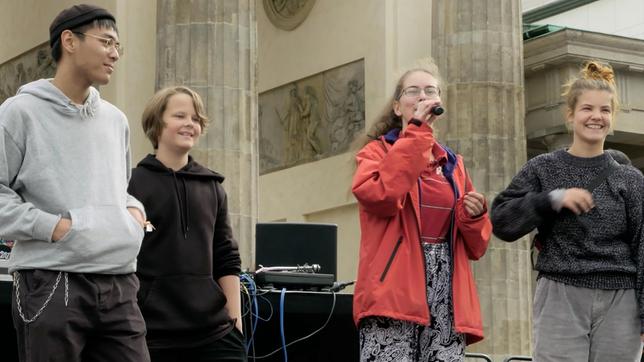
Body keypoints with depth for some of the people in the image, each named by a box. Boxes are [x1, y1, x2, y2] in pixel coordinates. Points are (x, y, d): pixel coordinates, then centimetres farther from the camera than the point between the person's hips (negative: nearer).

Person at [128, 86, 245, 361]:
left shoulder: (213, 188, 13)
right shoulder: (132, 183, 0)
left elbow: (227, 259, 15)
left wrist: (235, 319, 8)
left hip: (214, 331, 4)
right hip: (152, 331, -4)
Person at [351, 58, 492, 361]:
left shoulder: (453, 164, 21)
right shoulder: (378, 151, 8)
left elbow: (475, 246, 22)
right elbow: (379, 195, -18)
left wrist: (474, 216, -1)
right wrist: (415, 132, -12)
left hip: (447, 298, 5)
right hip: (394, 294, -5)